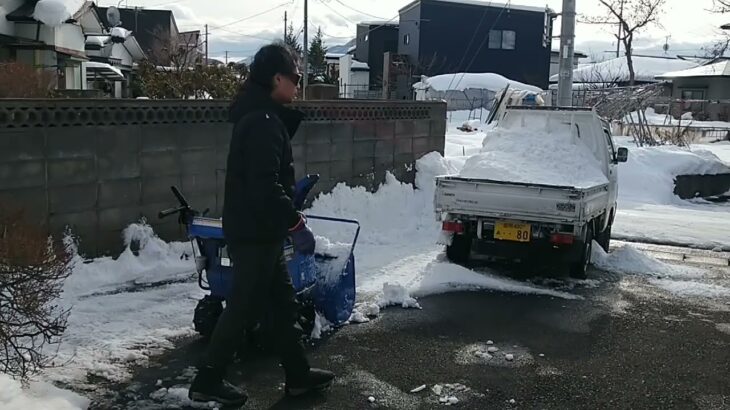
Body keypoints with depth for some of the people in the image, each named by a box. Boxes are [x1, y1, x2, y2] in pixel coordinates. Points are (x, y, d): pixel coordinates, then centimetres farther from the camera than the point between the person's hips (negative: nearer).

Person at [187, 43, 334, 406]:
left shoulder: (261, 116, 13)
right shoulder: (263, 122, -20)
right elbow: (265, 186, -27)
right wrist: (296, 224, -22)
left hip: (258, 228, 10)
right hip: (255, 231, -10)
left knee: (282, 300, 15)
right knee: (245, 306, 1)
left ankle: (298, 375, 26)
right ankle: (207, 381, 14)